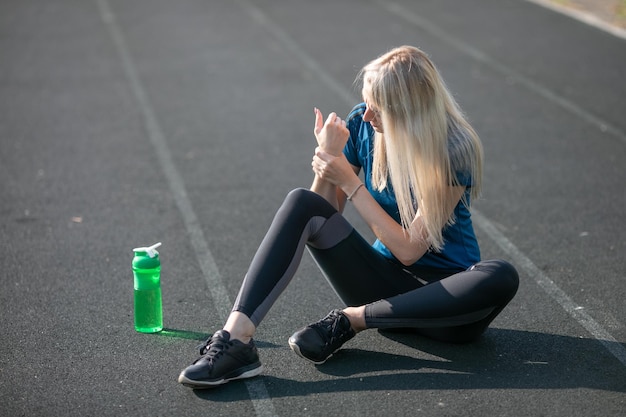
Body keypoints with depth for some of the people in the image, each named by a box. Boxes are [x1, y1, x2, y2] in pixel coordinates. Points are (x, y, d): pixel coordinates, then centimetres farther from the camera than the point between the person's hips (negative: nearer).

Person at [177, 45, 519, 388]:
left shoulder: (456, 151, -18)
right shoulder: (361, 125, -5)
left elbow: (409, 249, -19)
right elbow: (327, 211, -1)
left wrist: (349, 181, -22)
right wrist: (328, 155, -19)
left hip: (444, 293, -3)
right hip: (385, 281, 3)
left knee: (501, 278, -37)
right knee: (302, 203, -19)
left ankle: (351, 319, -25)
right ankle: (236, 338, -36)